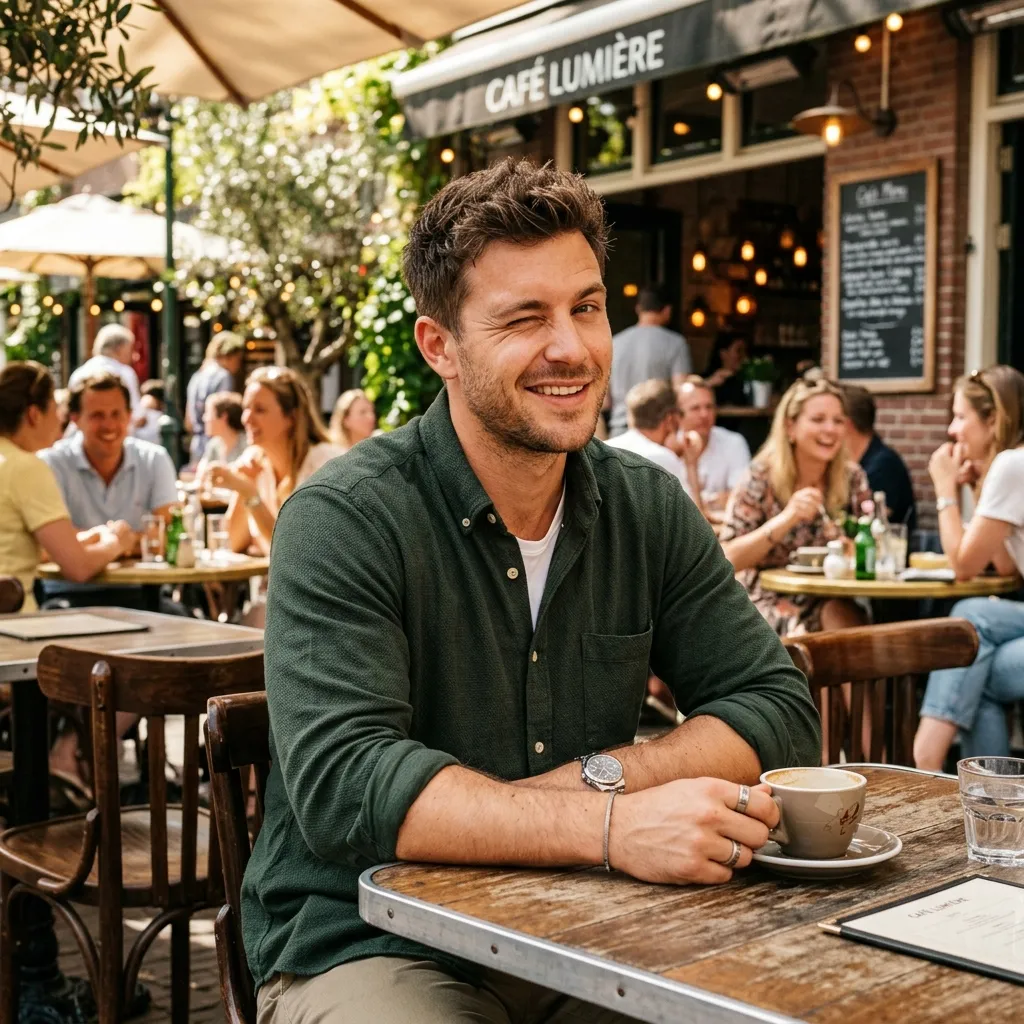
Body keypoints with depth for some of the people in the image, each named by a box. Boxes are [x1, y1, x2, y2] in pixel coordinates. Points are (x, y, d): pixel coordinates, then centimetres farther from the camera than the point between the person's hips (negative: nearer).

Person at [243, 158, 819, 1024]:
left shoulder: (648, 507, 3)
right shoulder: (343, 520, -14)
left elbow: (780, 710, 1)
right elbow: (343, 785, -25)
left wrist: (597, 779, -15)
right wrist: (612, 827, -34)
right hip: (368, 948, -4)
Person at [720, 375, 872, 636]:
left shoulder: (852, 478, 1)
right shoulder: (760, 480, -8)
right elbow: (727, 560, -15)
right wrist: (786, 519, -27)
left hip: (831, 600, 3)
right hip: (769, 601, -2)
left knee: (842, 616, -30)